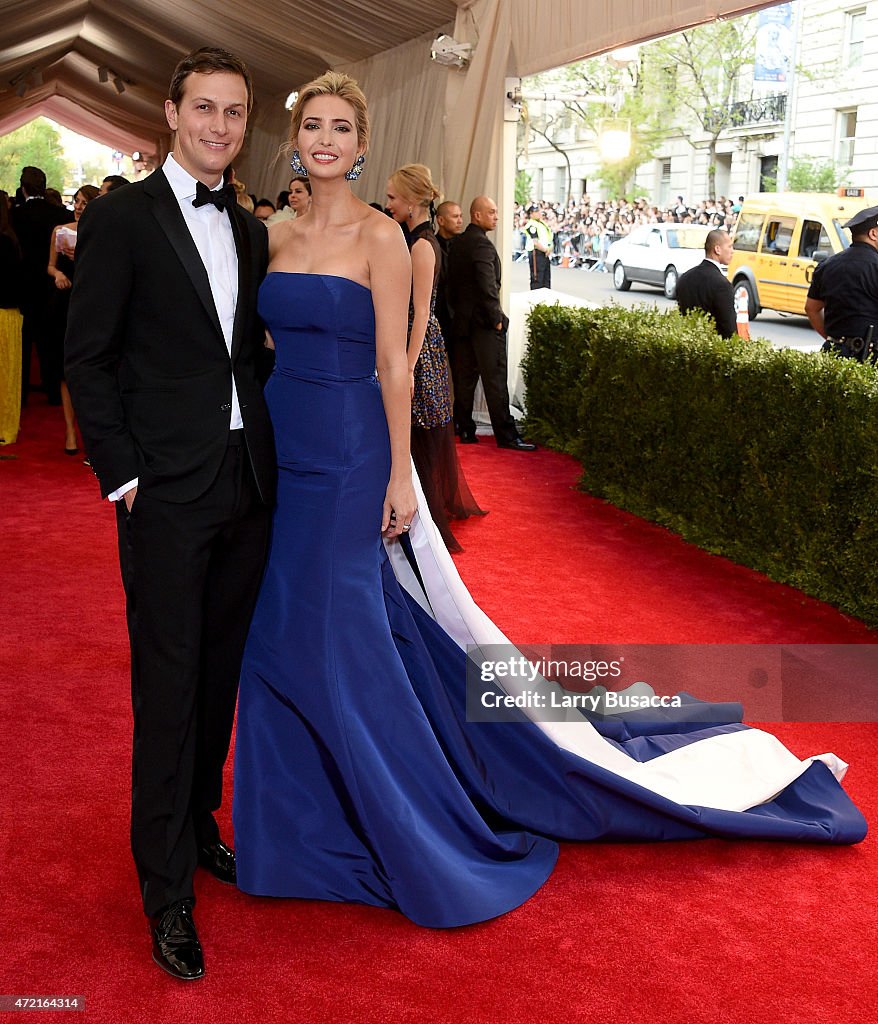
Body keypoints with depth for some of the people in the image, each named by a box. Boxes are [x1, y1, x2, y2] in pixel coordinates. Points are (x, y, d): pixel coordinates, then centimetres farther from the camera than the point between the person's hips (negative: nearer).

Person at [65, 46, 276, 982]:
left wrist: (269, 444, 6)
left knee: (219, 675, 15)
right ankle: (167, 888, 12)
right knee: (168, 686, 0)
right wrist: (120, 474, -11)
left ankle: (198, 825, 34)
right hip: (167, 491, -5)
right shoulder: (121, 217, -5)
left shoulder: (250, 230, 12)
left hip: (247, 484, 6)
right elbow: (87, 357, -7)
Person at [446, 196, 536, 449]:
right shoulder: (481, 243, -14)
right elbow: (487, 286, -21)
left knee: (464, 378, 10)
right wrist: (496, 318, -14)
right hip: (484, 323, -9)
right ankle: (506, 435, -5)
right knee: (495, 379, -7)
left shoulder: (457, 244, 14)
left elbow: (451, 285, 18)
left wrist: (459, 312, 20)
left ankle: (465, 429, 14)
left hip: (462, 321, 9)